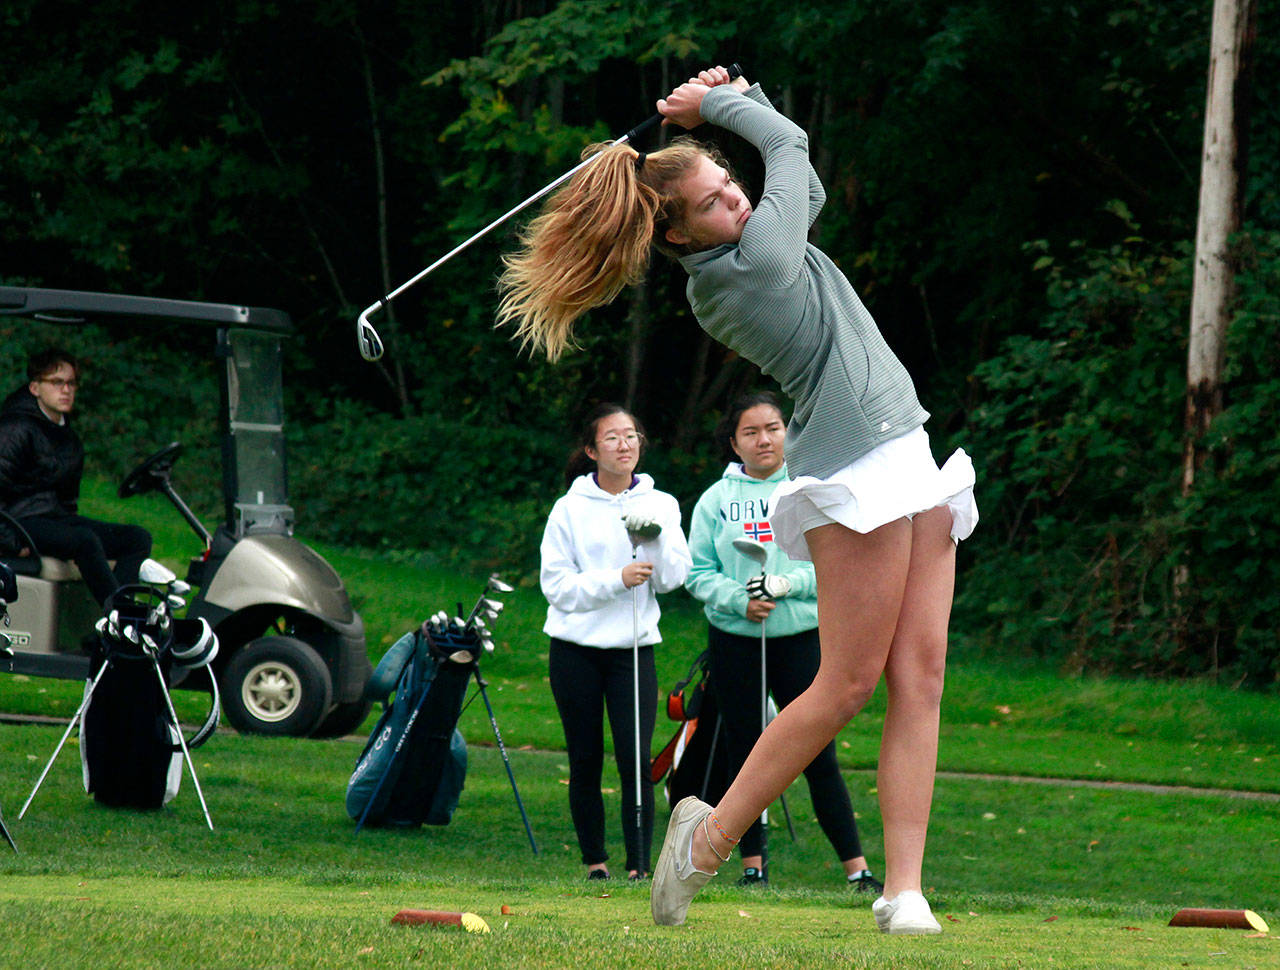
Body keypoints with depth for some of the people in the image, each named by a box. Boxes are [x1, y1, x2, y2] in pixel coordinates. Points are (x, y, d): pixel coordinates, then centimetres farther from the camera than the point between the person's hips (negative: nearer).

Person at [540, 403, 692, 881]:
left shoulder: (660, 505, 8)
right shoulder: (571, 508, 2)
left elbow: (673, 577, 1)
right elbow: (556, 584, -5)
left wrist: (654, 537, -16)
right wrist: (616, 579, -16)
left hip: (632, 648, 0)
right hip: (576, 649, 0)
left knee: (636, 761, -10)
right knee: (585, 764, 4)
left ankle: (639, 864, -8)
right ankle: (594, 860, 13)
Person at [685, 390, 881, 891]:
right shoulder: (716, 499, 5)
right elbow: (698, 573, 2)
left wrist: (785, 585, -18)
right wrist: (740, 600, -15)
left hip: (801, 637, -2)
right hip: (733, 641, 2)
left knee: (819, 757, -5)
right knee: (745, 756, 6)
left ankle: (856, 868, -3)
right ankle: (752, 865, 13)